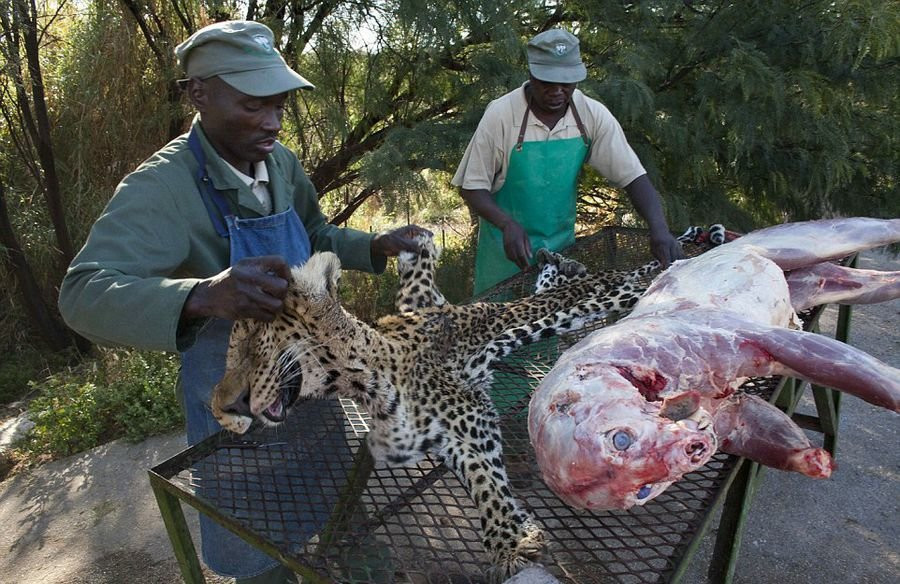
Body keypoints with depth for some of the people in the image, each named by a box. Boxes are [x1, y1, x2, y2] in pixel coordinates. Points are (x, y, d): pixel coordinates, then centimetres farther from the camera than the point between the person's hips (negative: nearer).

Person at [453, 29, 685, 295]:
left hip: (562, 244, 3)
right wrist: (507, 223, -30)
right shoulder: (500, 115, -18)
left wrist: (660, 231, -24)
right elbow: (472, 187, -13)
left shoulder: (593, 115, -11)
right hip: (508, 247, -3)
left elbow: (633, 177, -9)